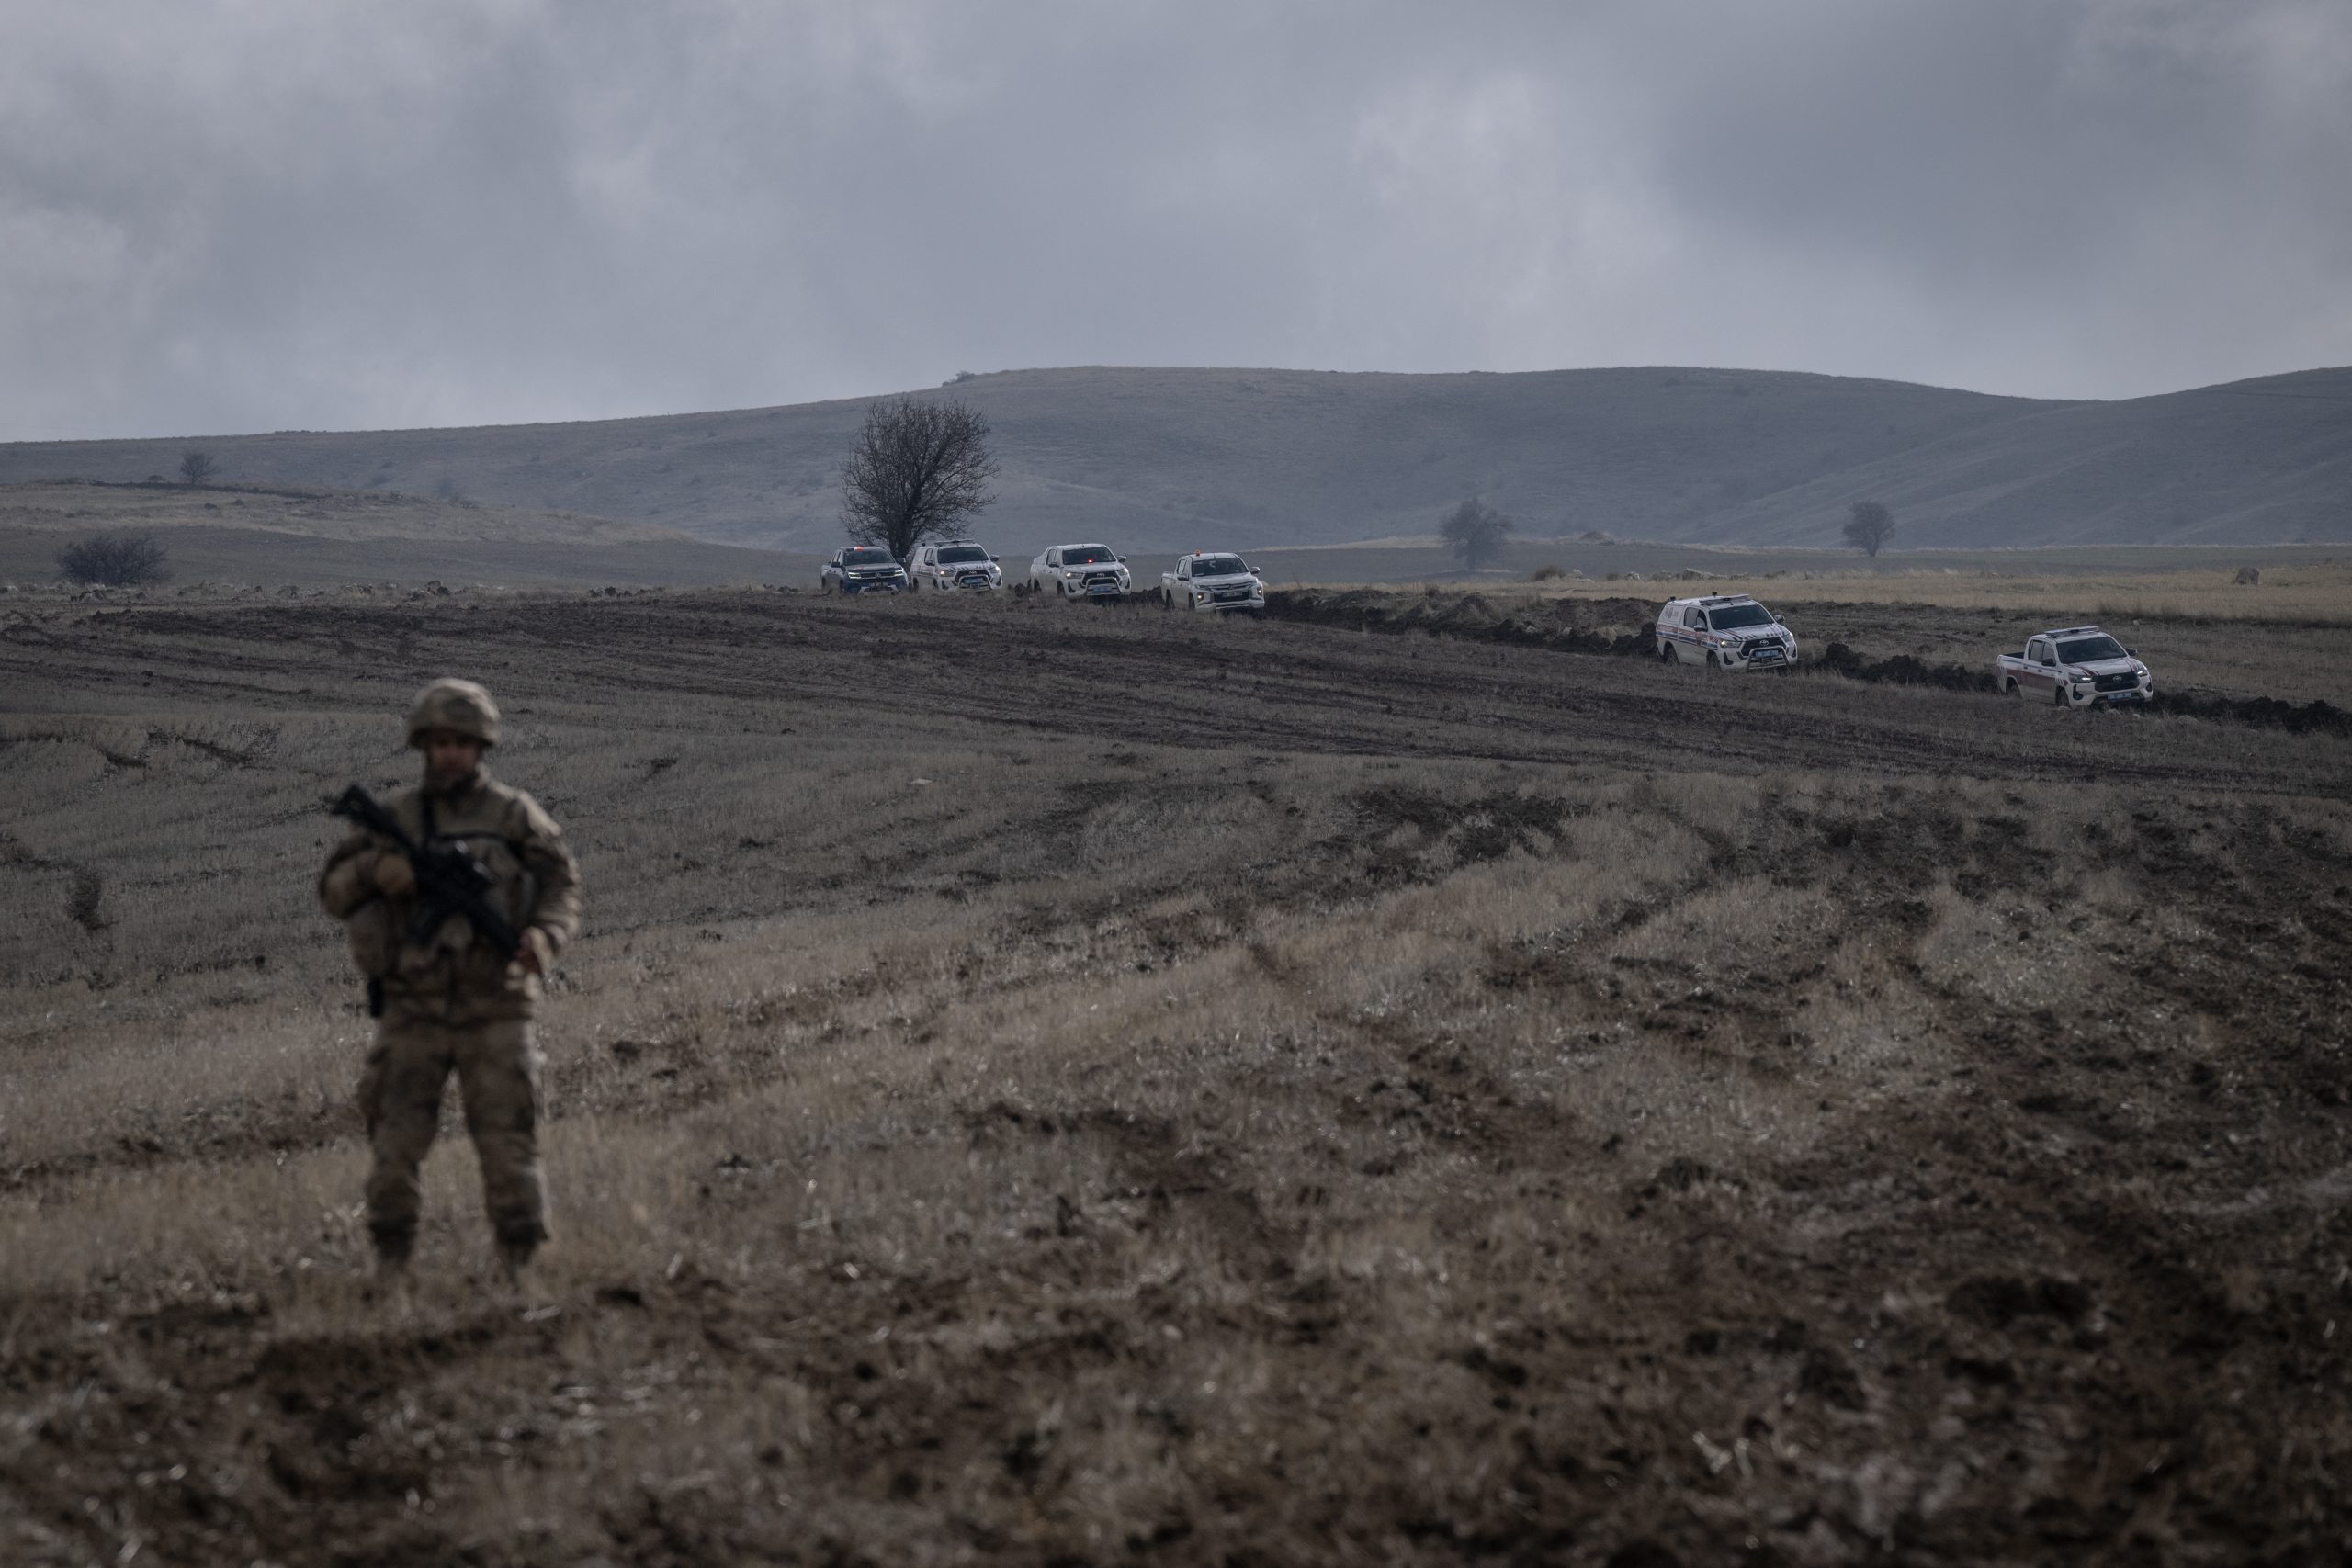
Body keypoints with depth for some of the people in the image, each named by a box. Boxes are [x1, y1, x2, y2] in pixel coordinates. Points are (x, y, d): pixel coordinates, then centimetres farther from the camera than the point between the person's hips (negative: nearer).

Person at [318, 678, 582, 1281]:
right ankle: (390, 1262, 11)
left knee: (507, 1140, -5)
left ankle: (520, 1264, 3)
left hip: (494, 1010, -2)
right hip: (413, 1011, 2)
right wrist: (375, 872, -12)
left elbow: (562, 884, 3)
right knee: (395, 1141, -1)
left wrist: (543, 937, -18)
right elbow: (334, 891, 10)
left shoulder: (514, 815, 2)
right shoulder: (393, 818, 7)